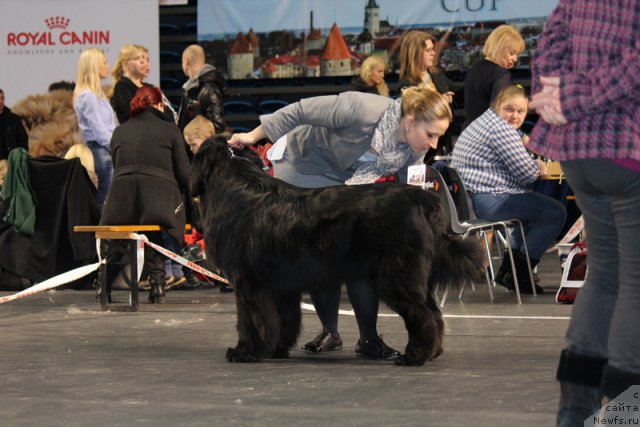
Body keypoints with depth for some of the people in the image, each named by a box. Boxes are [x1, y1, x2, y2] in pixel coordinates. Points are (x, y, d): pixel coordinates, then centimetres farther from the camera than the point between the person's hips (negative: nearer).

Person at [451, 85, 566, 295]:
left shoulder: (484, 121, 20)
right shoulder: (500, 129, -15)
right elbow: (527, 173, -16)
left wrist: (534, 165, 8)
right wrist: (539, 167, 6)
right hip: (487, 202, -12)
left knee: (533, 205, 33)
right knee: (556, 212, -7)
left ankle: (507, 269, 27)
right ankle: (518, 275, 2)